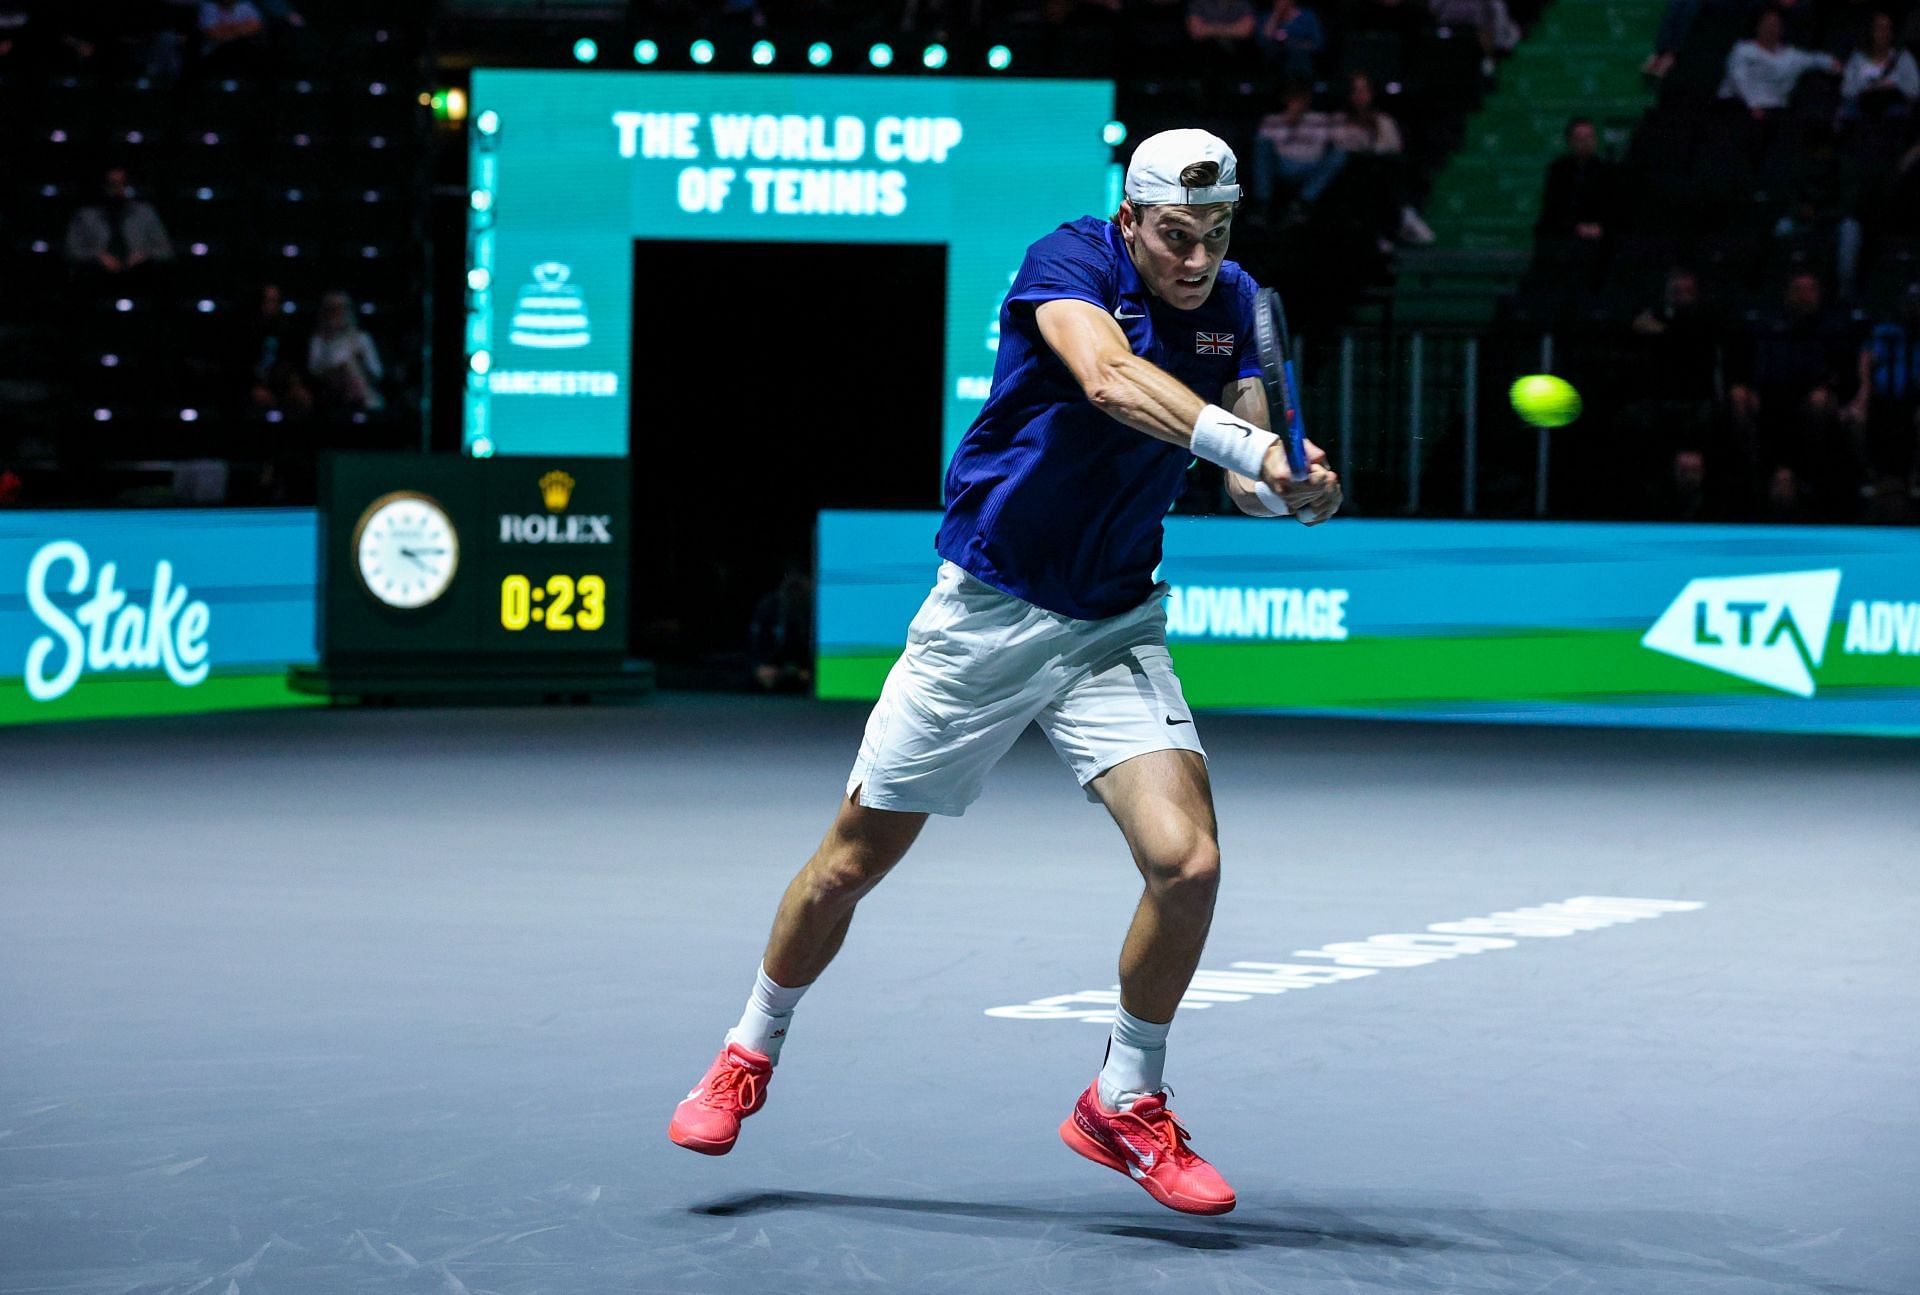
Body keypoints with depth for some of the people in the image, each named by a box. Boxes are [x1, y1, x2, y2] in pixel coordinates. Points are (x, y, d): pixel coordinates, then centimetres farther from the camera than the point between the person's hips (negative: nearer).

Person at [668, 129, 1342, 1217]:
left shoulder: (1231, 302, -1)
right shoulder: (1072, 261, -17)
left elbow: (1247, 481, -1)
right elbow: (1106, 376, -38)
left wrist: (1293, 488, -25)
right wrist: (1245, 443, -50)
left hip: (1115, 627, 3)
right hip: (985, 612, -3)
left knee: (1187, 861, -16)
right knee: (853, 860, 8)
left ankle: (1125, 1102, 6)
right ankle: (753, 1052, 34)